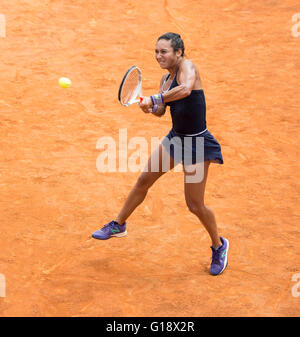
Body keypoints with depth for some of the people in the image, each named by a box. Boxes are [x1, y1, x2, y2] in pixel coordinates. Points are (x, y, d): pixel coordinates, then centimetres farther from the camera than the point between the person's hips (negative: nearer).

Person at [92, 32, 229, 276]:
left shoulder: (187, 66, -16)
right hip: (175, 137, 8)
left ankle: (219, 245, 22)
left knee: (195, 205, -2)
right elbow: (160, 111, 13)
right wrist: (152, 107, -10)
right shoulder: (166, 79, 8)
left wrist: (153, 99, -31)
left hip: (196, 142, -8)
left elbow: (186, 89, -38)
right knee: (144, 180, 14)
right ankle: (118, 225, 33)